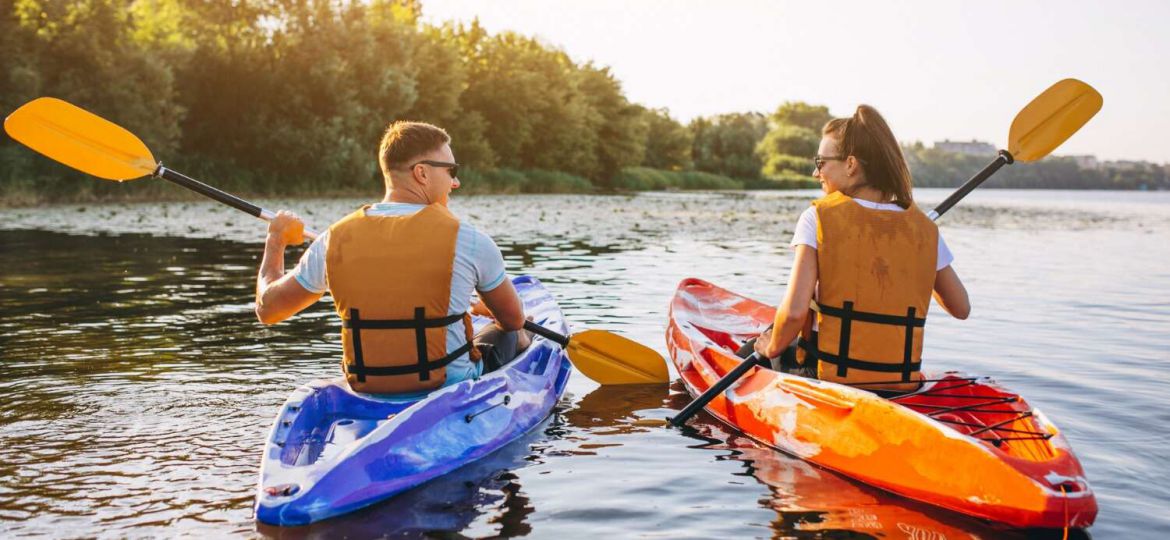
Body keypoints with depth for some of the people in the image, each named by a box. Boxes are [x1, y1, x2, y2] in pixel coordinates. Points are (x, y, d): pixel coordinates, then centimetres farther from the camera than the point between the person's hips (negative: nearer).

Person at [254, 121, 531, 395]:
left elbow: (267, 309, 7)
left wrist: (275, 240, 24)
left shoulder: (335, 240, -7)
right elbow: (514, 319, 1)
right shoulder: (464, 238, -14)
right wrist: (482, 308, 26)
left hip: (367, 393, 4)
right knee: (514, 336, 27)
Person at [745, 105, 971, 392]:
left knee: (750, 354, 26)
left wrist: (774, 348, 1)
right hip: (902, 384, 5)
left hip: (829, 378, -4)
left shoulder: (818, 218, -10)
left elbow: (794, 310, -20)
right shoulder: (924, 228, 1)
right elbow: (961, 309, 11)